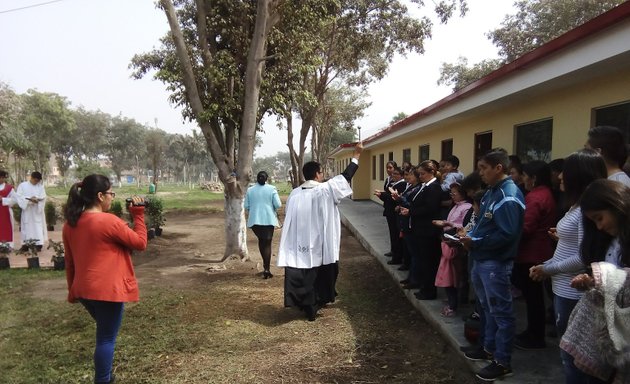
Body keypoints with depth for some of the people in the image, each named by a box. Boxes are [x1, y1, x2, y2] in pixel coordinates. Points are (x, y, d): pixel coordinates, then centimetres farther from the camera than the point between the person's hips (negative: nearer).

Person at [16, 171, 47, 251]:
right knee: (27, 227, 0)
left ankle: (39, 244, -7)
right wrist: (29, 200, -19)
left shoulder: (41, 186, 9)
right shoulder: (22, 185, 6)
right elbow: (19, 196, -4)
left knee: (38, 227, -5)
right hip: (27, 211, 0)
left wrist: (37, 199, -22)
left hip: (37, 211, 0)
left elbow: (43, 196, -1)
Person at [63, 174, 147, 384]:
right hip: (108, 290, -8)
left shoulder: (71, 224, 4)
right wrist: (138, 214, -4)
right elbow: (140, 243, -10)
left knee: (104, 334, 26)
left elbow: (70, 262, 12)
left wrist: (72, 290, 20)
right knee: (106, 339, 5)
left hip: (84, 290, 8)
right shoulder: (109, 221, -19)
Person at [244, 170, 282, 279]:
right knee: (267, 243, 3)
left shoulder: (250, 190, 3)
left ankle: (265, 265, 25)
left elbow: (246, 206, 3)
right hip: (268, 220, -2)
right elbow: (278, 205, -10)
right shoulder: (271, 189, -5)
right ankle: (266, 269, -3)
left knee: (261, 240, 21)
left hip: (255, 220, 3)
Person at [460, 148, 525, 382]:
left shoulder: (509, 196, -20)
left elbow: (506, 234, -25)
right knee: (488, 308, 21)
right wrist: (470, 235, 1)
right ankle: (489, 348, 37)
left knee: (501, 312, 3)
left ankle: (502, 363, 15)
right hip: (481, 259, 10)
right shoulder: (491, 191, 10)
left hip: (496, 263, -10)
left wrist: (475, 242, -21)